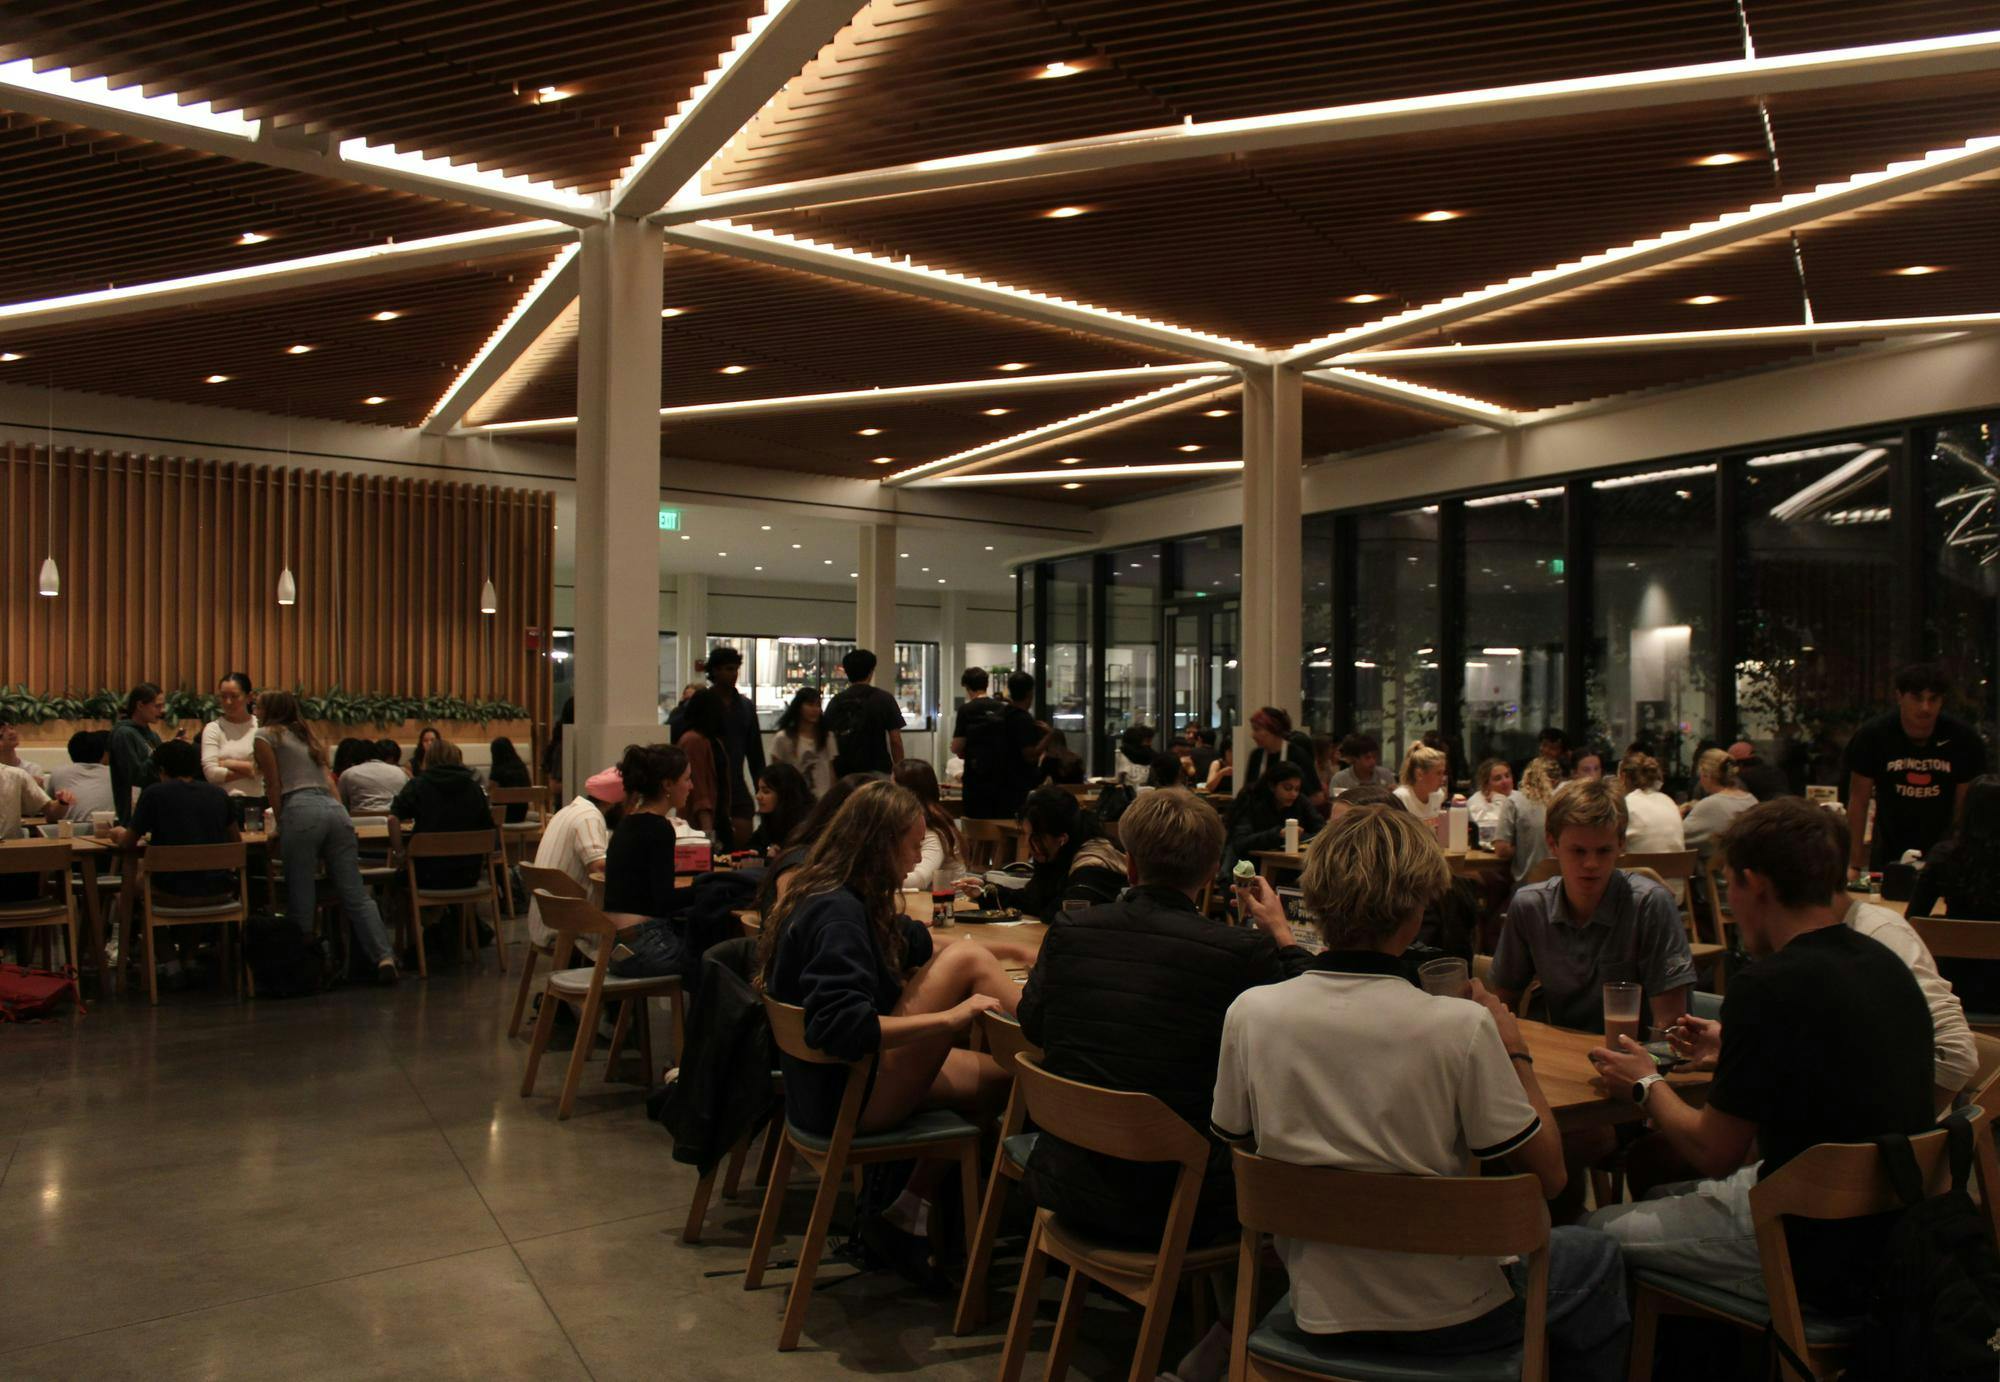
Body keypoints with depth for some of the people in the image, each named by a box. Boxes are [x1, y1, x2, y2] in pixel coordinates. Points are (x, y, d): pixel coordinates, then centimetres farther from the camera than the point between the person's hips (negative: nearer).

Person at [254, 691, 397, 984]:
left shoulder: (266, 735, 14)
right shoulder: (305, 736, 32)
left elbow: (274, 786, 5)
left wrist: (280, 825, 11)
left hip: (302, 810, -6)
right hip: (335, 809, 6)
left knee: (299, 900, 0)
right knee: (355, 894, -1)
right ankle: (384, 957, -14)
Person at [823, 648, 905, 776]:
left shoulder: (835, 702, 4)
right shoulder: (884, 699, -3)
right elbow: (895, 740, -5)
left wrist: (833, 777, 13)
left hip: (844, 773, 3)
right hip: (877, 772, -3)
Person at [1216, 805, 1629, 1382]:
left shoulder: (1248, 1013, -15)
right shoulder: (1460, 1027, -24)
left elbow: (1234, 1140, 1)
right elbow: (1548, 1177, -13)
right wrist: (1517, 1052, 0)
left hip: (1320, 1309, 4)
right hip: (1443, 1319, -4)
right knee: (1596, 1258, 26)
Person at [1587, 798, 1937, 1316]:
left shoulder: (1769, 986, -24)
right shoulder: (1884, 963, 1)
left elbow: (1713, 1153, -15)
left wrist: (1647, 1086, 2)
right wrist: (1732, 1053, 25)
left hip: (1822, 1268, -9)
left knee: (1597, 1231, 4)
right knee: (1666, 1196, 25)